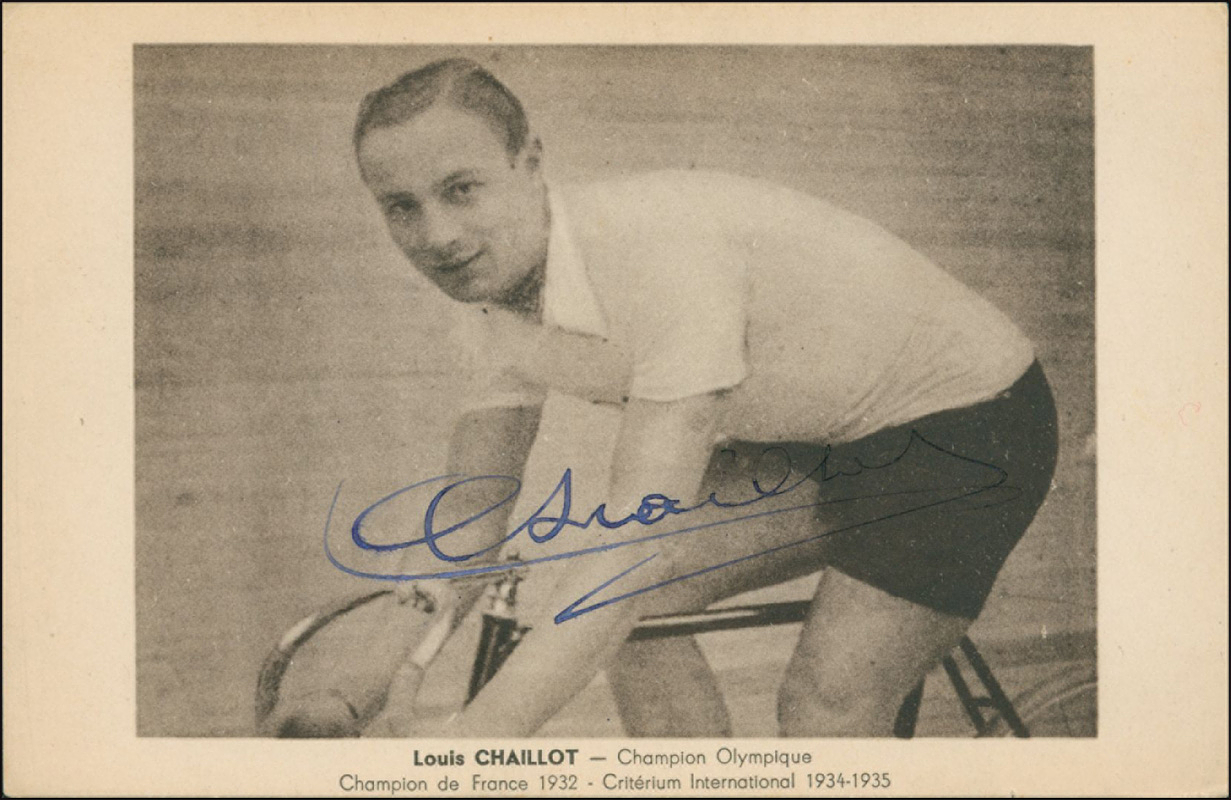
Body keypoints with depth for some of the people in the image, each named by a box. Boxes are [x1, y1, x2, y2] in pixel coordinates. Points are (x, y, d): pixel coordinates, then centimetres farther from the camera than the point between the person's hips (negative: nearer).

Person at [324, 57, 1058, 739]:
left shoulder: (661, 244, -34)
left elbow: (641, 525, -39)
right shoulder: (501, 285, -6)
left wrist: (486, 726, -45)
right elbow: (470, 515, 0)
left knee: (826, 708, -17)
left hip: (968, 421, -7)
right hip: (818, 437, 8)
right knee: (639, 602, -6)